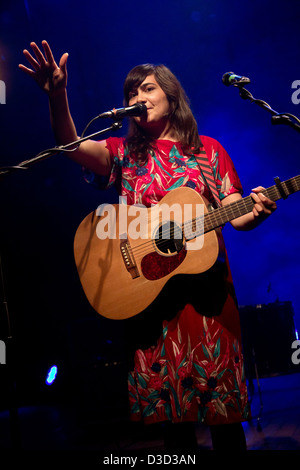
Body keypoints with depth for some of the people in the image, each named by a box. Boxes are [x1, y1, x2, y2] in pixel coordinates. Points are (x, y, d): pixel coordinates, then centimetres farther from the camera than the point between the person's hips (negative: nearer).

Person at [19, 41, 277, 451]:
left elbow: (236, 215, 4)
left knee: (223, 405, 1)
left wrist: (256, 212, -20)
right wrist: (57, 96, -28)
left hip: (207, 287, 0)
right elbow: (71, 144, -9)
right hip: (145, 288, 1)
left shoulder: (208, 150, 9)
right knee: (169, 406, 6)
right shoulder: (124, 153, 10)